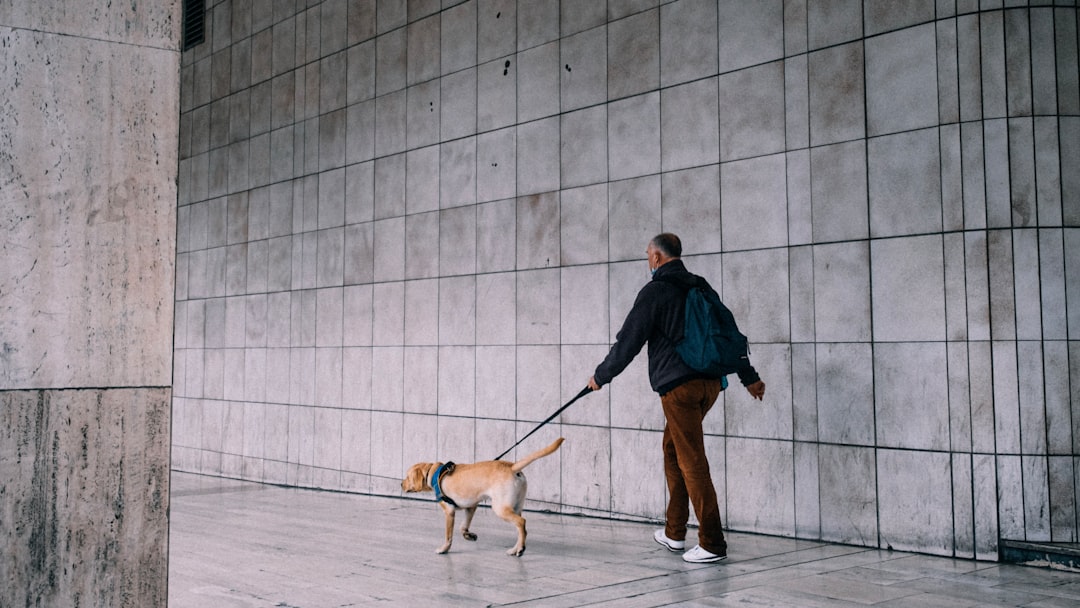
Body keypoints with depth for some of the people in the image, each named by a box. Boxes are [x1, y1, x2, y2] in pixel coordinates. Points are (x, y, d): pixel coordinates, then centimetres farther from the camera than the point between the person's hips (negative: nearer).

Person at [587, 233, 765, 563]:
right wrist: (749, 376, 28)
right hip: (710, 381, 8)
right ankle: (675, 533, 24)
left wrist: (600, 376, 7)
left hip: (679, 385, -8)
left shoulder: (656, 290, -6)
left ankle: (712, 543, -4)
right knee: (673, 450, 19)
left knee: (692, 461, -5)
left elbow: (629, 340, -6)